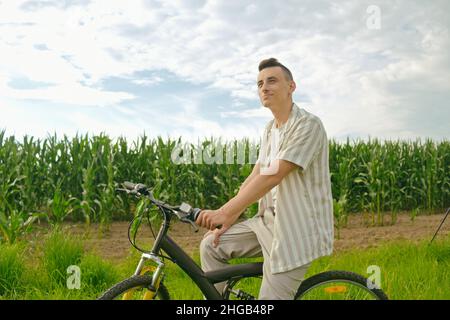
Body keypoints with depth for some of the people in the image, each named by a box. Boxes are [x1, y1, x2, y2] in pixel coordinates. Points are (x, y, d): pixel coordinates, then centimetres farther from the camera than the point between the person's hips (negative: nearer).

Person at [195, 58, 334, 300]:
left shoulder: (308, 124, -17)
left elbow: (273, 175, -26)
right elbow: (254, 177, 9)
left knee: (272, 295, -7)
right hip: (269, 221, 8)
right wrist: (228, 218, 0)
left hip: (296, 230, -8)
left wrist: (225, 212, -30)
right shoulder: (269, 130, 12)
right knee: (211, 245, 6)